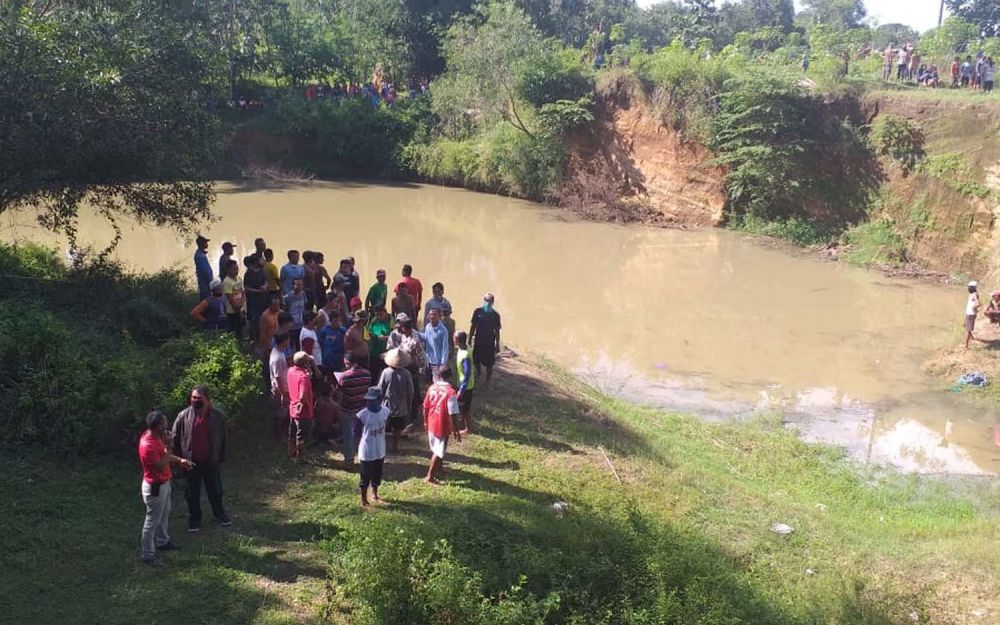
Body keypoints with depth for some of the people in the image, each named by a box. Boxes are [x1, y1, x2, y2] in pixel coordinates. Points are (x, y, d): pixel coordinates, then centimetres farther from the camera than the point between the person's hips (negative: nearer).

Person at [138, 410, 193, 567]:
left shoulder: (155, 437, -2)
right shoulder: (148, 445, -32)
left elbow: (165, 454, 15)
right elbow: (161, 466, -30)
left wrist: (180, 460, 5)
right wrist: (165, 444, -29)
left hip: (163, 483, 10)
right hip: (155, 487, -10)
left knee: (164, 514, 26)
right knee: (152, 520, 2)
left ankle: (162, 542, 45)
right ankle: (148, 555, 14)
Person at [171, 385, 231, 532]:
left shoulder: (217, 417, -12)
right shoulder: (183, 416, -13)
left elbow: (223, 439, -1)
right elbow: (174, 439, -3)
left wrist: (221, 458, 2)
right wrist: (177, 459, -2)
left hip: (212, 462, 0)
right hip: (191, 463, 0)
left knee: (215, 490, 19)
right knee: (192, 493, 15)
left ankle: (220, 514, 40)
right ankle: (194, 519, 33)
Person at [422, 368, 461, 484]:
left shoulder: (432, 387, -4)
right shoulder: (450, 392, -23)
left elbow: (425, 406, 5)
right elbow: (452, 414, -22)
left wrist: (425, 421, 20)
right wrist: (456, 430, -13)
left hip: (432, 424, 7)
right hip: (443, 426, -6)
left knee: (436, 448, 25)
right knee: (439, 452, 6)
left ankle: (440, 468, 45)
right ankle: (430, 477, 10)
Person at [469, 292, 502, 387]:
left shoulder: (495, 315, -9)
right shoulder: (477, 311, -6)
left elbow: (497, 331, -4)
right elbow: (472, 326, 1)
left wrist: (497, 345, -2)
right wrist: (469, 340, 2)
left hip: (490, 343, -2)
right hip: (478, 341, 2)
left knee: (489, 364, 4)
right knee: (476, 360, 15)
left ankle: (487, 382, 19)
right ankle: (478, 373, 44)